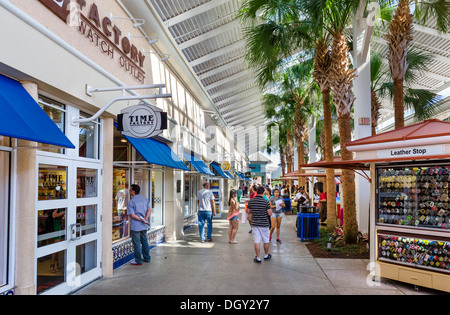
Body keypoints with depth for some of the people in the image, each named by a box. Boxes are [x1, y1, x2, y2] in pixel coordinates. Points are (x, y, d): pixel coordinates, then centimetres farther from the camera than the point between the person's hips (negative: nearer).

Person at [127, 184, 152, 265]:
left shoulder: (131, 202, -11)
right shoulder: (145, 199, 8)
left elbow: (132, 215, -17)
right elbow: (149, 209, 2)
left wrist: (142, 220, -12)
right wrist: (146, 218, -10)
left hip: (135, 226, -6)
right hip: (144, 225, 7)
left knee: (136, 243, 3)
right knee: (144, 241, 18)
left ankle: (138, 261, 8)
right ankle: (147, 258, 25)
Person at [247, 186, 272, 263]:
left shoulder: (251, 201, -3)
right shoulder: (266, 202, -12)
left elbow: (249, 211, 7)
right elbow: (270, 213, -11)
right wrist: (269, 208, 8)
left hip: (255, 224, 2)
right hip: (264, 224, -1)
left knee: (256, 241, 3)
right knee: (266, 241, 16)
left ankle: (258, 258, 6)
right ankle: (266, 255, 31)